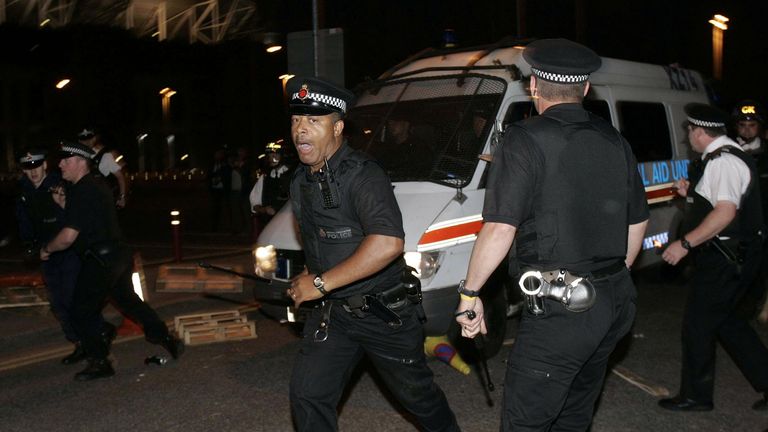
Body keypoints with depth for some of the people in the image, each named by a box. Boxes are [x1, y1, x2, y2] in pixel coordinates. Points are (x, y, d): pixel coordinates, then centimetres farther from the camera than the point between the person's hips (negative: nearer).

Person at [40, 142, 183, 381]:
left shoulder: (81, 192, -19)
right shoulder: (97, 184, 12)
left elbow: (68, 237, -24)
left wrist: (47, 249, -7)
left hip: (99, 261, -10)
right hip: (118, 253, 10)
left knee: (82, 313, 4)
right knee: (128, 300, 24)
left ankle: (99, 362, 11)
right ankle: (165, 338, 29)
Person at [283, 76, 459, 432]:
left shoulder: (362, 175, -23)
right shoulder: (301, 182, 6)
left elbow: (388, 244, -36)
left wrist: (321, 283, -30)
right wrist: (306, 280, 8)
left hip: (383, 312, -7)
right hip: (331, 313, 7)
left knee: (415, 392, 12)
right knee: (307, 395, 0)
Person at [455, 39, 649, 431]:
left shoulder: (527, 140, -12)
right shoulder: (614, 141, 10)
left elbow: (500, 228, -19)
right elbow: (637, 222, 18)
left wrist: (469, 292, -9)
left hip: (561, 309, -8)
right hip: (617, 300, 8)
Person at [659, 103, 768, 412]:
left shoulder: (722, 161, -20)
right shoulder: (728, 156, 14)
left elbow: (726, 211, -30)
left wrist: (685, 243, -28)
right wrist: (691, 193, 12)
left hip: (725, 261, -10)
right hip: (732, 256, 10)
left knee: (698, 325, 1)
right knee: (725, 319, 20)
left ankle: (695, 396, 15)